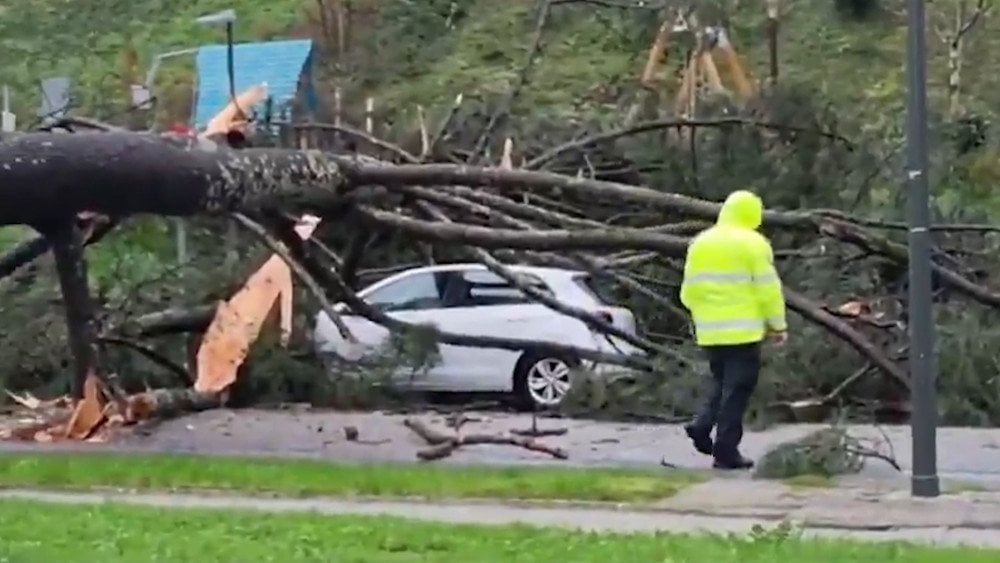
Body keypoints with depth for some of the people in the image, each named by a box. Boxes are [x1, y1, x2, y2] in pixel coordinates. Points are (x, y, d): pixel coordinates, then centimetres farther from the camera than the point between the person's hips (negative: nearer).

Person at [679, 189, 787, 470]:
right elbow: (768, 289, -10)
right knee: (737, 388, 0)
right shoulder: (753, 244, -7)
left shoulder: (700, 243, 10)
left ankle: (703, 424, 0)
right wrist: (778, 325, -1)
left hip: (710, 331, 5)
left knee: (721, 382, 21)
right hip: (744, 330, -5)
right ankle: (726, 451, -2)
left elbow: (689, 291, 12)